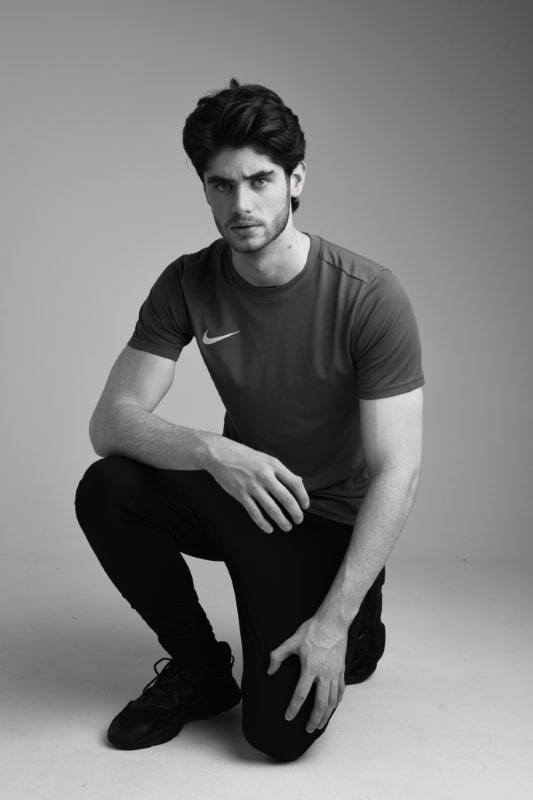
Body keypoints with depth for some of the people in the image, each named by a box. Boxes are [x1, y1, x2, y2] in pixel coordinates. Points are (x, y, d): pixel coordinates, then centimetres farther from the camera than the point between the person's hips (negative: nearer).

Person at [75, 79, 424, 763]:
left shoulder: (370, 297, -22)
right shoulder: (188, 285, -10)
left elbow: (397, 473, -22)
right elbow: (110, 421, -15)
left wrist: (333, 622, -26)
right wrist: (215, 451, -36)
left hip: (328, 520, -4)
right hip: (234, 497, 4)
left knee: (280, 732, -18)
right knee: (106, 490, -25)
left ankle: (356, 628, 17)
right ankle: (199, 669, 0)